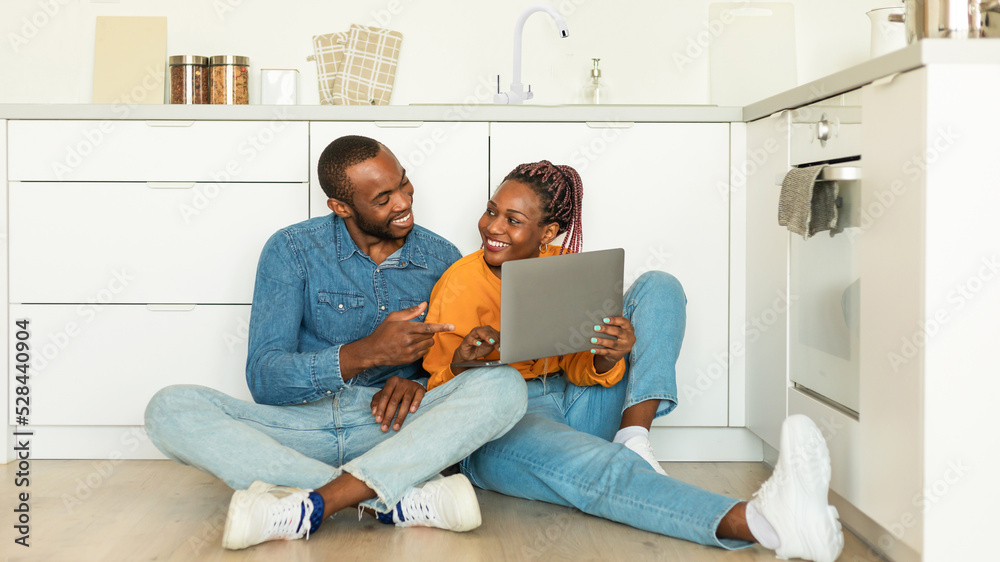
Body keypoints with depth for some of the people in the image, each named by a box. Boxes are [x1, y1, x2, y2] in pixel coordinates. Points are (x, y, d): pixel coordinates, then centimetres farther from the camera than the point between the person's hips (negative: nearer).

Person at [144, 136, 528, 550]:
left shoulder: (442, 259, 5)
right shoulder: (292, 250, -2)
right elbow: (263, 379, -10)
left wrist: (418, 382, -15)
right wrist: (364, 353, -27)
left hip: (398, 428, 1)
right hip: (302, 421, 0)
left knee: (505, 387, -26)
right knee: (169, 409, -25)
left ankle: (311, 506, -35)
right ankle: (404, 498, -34)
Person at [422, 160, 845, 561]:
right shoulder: (461, 286, -10)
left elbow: (582, 372, 0)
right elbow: (436, 394, -9)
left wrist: (607, 359, -25)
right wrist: (461, 365, -32)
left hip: (571, 401, 6)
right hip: (500, 432, -6)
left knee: (658, 288, -3)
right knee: (602, 469, -41)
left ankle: (632, 441, -21)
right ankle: (758, 522, -64)